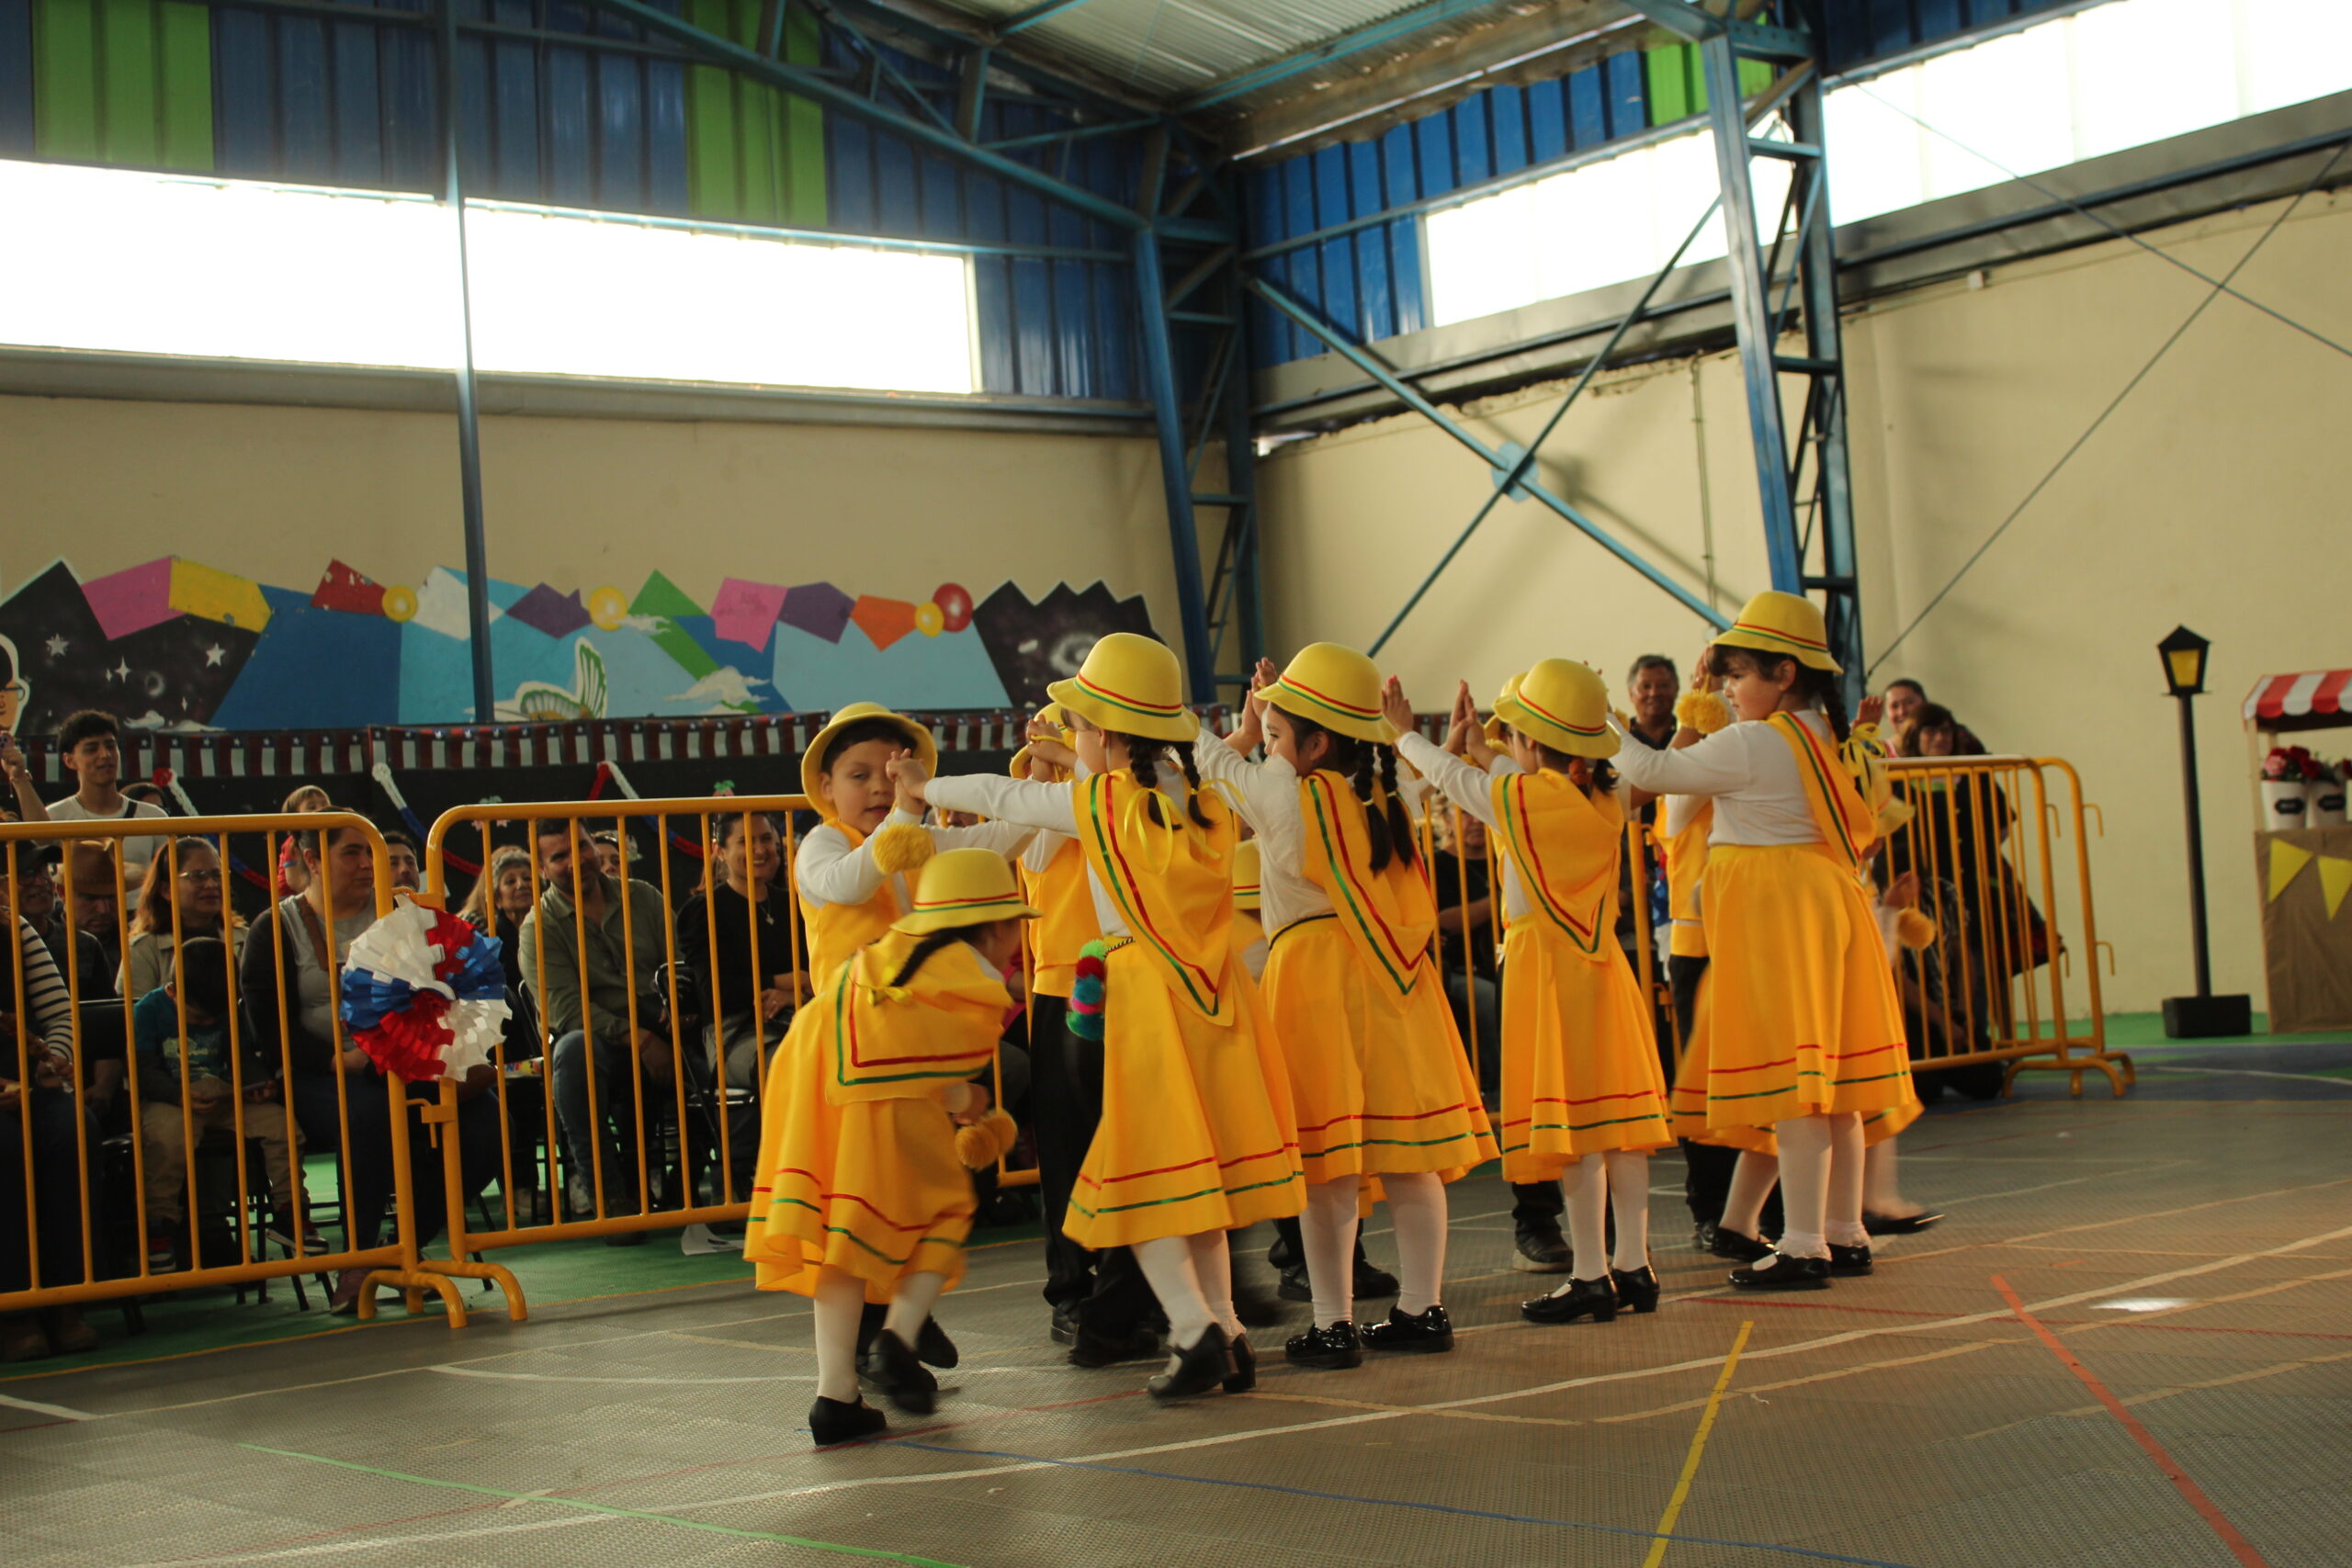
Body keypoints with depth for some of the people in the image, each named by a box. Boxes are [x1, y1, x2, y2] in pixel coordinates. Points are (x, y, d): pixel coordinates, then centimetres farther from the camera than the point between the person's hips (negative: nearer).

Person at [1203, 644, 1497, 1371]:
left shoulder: (1287, 794, -9)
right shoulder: (1386, 797, 9)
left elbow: (1208, 762, 4)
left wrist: (1245, 733, 22)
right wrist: (1278, 718, 26)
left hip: (1317, 980, -6)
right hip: (1394, 979, 6)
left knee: (1326, 1165, -4)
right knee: (1407, 1156, 9)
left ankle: (1334, 1325, -2)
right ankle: (1423, 1310, 14)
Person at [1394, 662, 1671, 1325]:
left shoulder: (1519, 796, -12)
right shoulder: (1604, 802, 7)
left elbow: (1451, 776, 5)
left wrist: (1405, 734, 22)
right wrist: (1480, 747, 37)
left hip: (1546, 965, -7)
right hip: (1602, 964, 7)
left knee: (1570, 1123, -6)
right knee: (1617, 1115, 7)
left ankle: (1591, 1275, -5)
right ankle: (1633, 1264, 10)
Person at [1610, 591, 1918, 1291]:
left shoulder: (1752, 744, -13)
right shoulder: (1836, 742, 12)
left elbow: (1654, 772, -10)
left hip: (1775, 917, -9)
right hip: (1828, 907, 9)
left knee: (1792, 1090, -8)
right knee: (1830, 1089, 12)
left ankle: (1803, 1246, -7)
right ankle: (1846, 1233, 18)